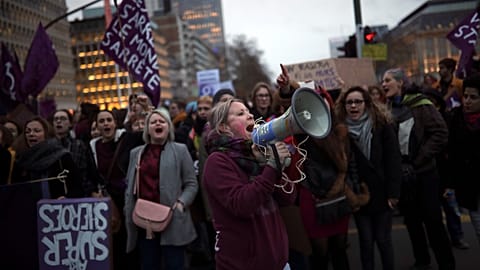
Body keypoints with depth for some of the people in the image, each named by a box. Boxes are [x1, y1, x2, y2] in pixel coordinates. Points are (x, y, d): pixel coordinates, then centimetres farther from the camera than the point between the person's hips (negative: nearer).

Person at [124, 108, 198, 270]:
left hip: (172, 220, -3)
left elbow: (191, 183, 1)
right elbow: (129, 185, 17)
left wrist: (181, 203, -15)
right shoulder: (136, 153, 15)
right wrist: (129, 210, 5)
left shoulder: (180, 150, 4)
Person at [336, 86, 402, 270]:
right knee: (365, 240, 9)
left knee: (383, 239, 8)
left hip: (380, 192, -1)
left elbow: (393, 159, -7)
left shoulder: (382, 125, -5)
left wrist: (393, 192, -11)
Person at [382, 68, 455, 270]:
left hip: (423, 172, -4)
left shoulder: (420, 105, -8)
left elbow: (440, 133, -13)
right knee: (411, 219, 13)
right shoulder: (387, 109, 6)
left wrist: (417, 162, -14)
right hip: (401, 173, 4)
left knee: (432, 219, 0)